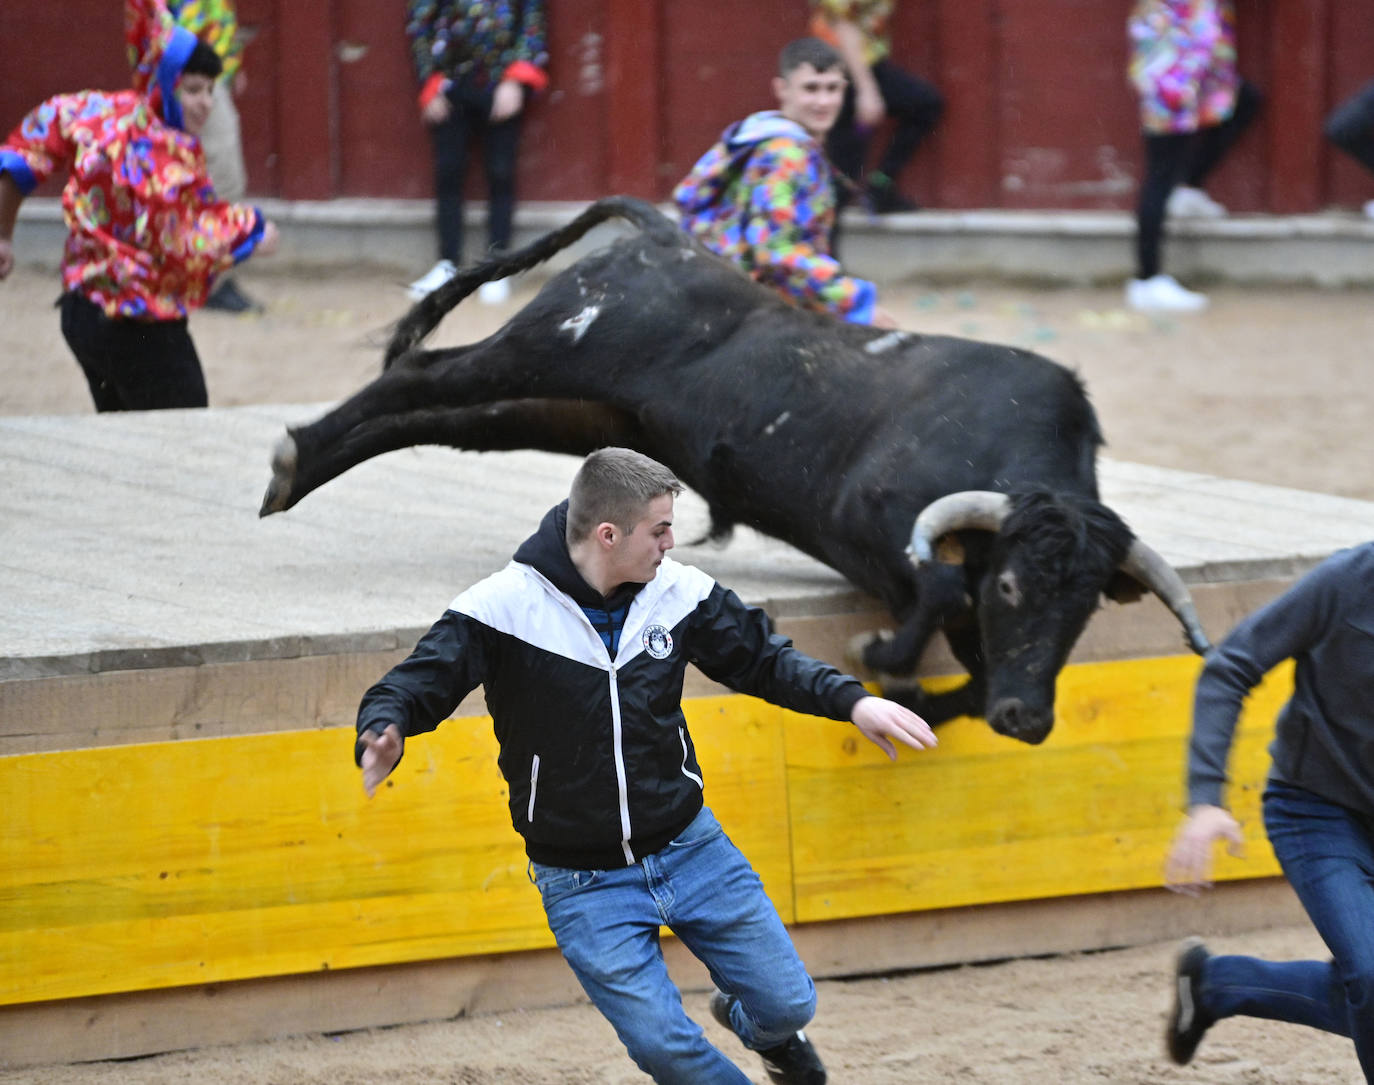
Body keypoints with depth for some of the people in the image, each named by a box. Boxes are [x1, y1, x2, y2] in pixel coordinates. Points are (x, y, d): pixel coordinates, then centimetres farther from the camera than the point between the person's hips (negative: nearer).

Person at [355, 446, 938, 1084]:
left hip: (690, 850, 4)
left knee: (787, 1004, 5)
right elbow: (416, 684, -18)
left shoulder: (676, 593, -5)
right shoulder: (503, 610, -17)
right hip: (582, 884, -4)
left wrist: (853, 702, -8)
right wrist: (382, 733, -41)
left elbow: (762, 660, 6)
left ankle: (749, 1020, 43)